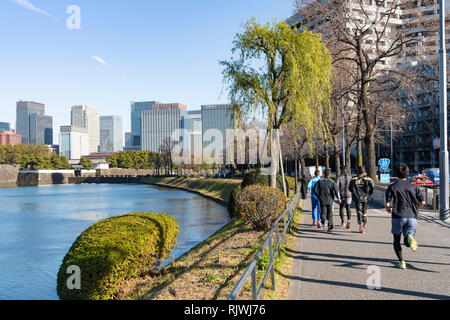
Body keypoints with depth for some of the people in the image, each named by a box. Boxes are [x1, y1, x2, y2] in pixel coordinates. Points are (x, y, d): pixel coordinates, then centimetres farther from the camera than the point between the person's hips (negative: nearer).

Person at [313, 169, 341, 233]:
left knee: (323, 213, 8)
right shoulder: (332, 182, -4)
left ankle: (322, 221, -25)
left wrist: (317, 196, 15)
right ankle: (330, 228, 11)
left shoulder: (320, 181, 1)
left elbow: (314, 190, -1)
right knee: (330, 215, 12)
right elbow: (336, 190, -15)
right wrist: (339, 198, -2)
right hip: (330, 201, 0)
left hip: (322, 201, 0)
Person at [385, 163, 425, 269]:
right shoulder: (413, 186, 8)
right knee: (407, 243, 8)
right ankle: (410, 237, -26)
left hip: (398, 216, -2)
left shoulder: (392, 187, 1)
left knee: (396, 241, 15)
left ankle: (401, 262, 2)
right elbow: (422, 202, 4)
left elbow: (387, 204, -7)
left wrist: (388, 209, 15)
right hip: (411, 216, 2)